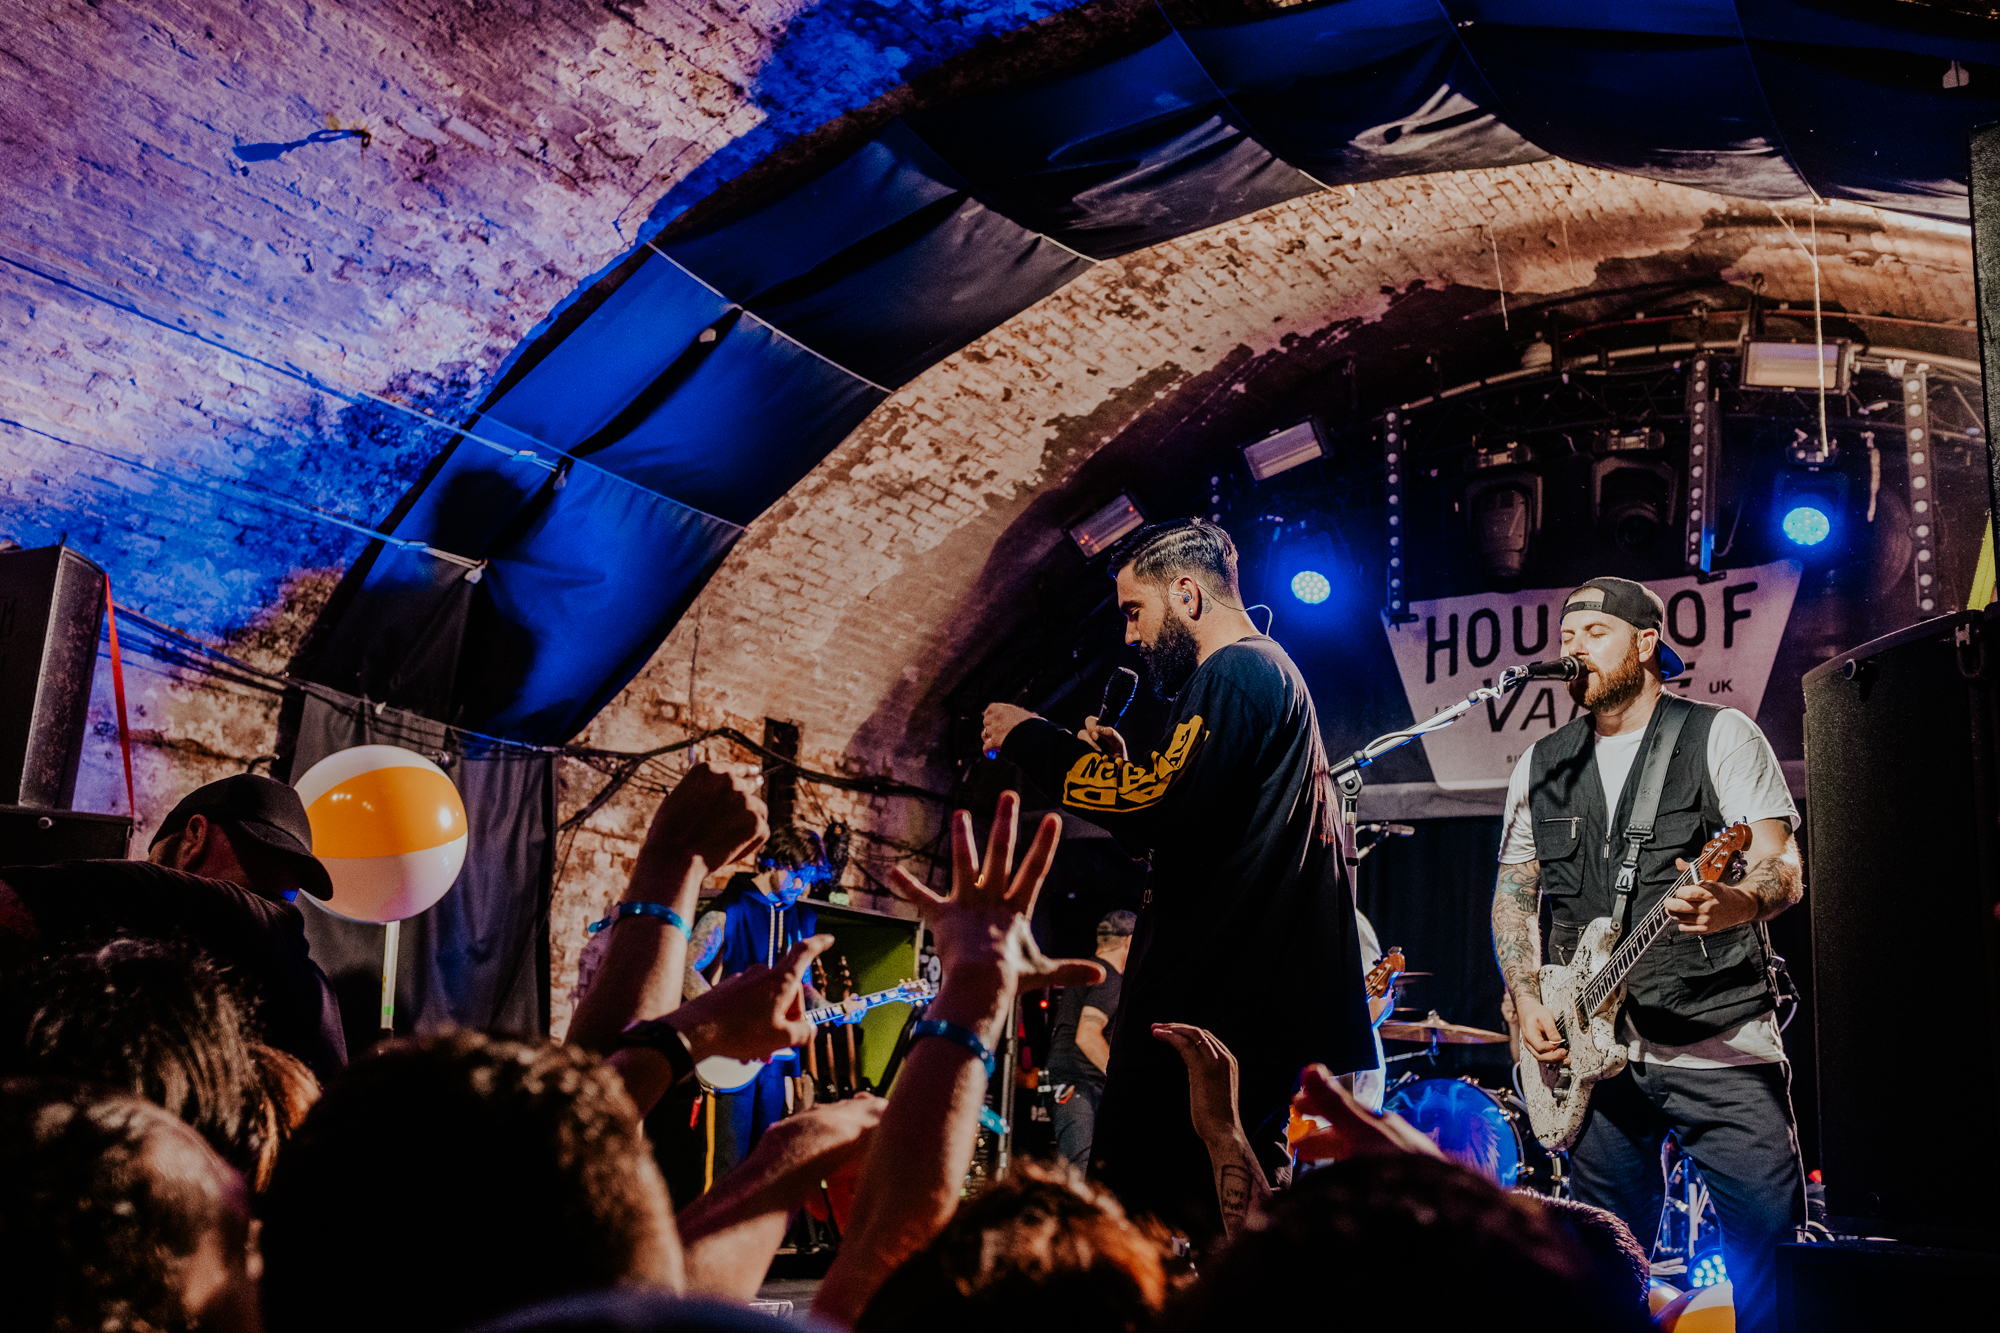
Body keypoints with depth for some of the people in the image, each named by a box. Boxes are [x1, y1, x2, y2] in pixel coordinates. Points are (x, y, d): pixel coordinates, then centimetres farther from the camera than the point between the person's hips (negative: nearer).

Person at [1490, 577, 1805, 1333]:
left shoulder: (1721, 737, 1)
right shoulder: (1540, 766, 14)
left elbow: (1784, 868, -8)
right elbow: (1512, 894, 16)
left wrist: (1738, 903, -32)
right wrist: (1527, 999, 1)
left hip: (1720, 1044, -4)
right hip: (1590, 1050, 4)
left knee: (1773, 1238, -7)